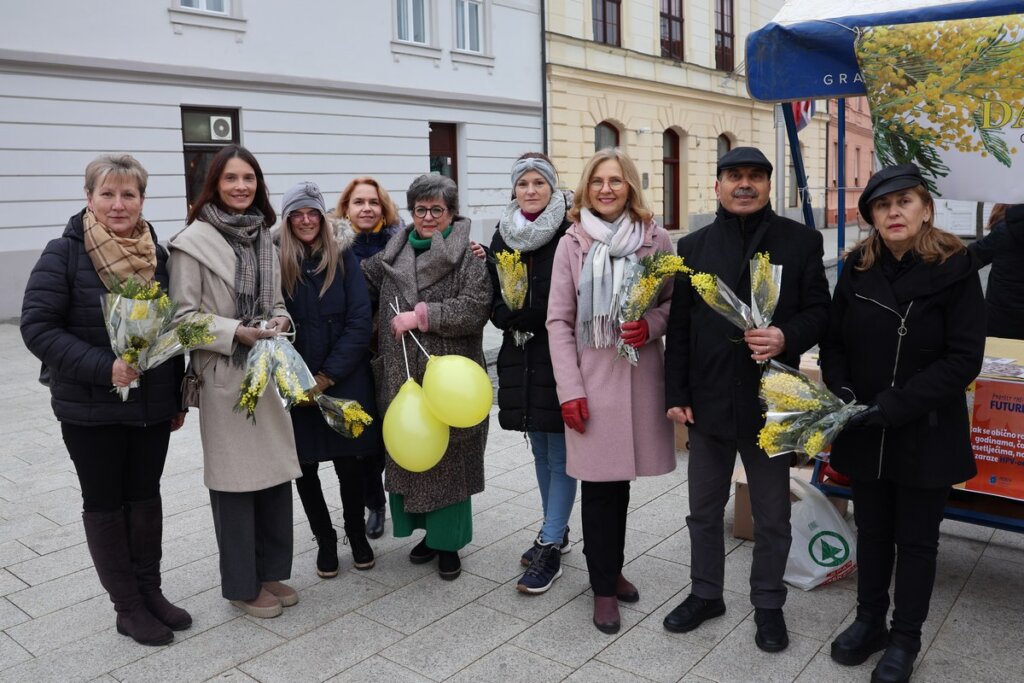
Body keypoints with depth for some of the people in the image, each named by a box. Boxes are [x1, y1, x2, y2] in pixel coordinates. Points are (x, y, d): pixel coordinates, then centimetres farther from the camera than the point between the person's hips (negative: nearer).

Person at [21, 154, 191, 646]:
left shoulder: (157, 254, 3)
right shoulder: (65, 254, -9)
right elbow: (38, 326, -13)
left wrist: (178, 398, 10)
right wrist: (103, 367, -24)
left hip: (152, 404, 4)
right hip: (90, 407, -4)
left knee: (146, 495, 13)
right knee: (104, 502, 9)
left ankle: (150, 590, 29)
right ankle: (128, 608, 21)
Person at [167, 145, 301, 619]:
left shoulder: (263, 236, 11)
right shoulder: (194, 241, -8)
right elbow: (183, 316, -9)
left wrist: (281, 320, -2)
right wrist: (235, 332, -20)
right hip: (224, 377, -6)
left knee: (277, 473, 11)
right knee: (236, 480, 3)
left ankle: (272, 570, 29)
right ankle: (243, 585, 20)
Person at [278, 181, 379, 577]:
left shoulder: (343, 256, -1)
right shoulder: (276, 261, -1)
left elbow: (360, 321, -5)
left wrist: (326, 377, -10)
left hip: (345, 380, 0)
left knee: (349, 463, 4)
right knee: (304, 467, 7)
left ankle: (357, 534, 28)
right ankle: (325, 540, 28)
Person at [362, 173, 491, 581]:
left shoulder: (467, 258, -3)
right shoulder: (393, 256, 13)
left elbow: (474, 308, -15)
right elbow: (360, 285, 24)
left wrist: (421, 315, -15)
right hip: (401, 378, 5)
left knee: (449, 459, 2)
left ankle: (448, 541, 18)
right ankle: (428, 531, 30)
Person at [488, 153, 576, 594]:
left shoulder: (569, 233, -9)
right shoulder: (503, 236, 9)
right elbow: (494, 300, 12)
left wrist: (522, 318, -15)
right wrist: (514, 320, -5)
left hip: (560, 355, -6)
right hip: (521, 357, 6)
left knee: (560, 455, 1)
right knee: (541, 451, 16)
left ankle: (550, 549, 9)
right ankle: (556, 531, 32)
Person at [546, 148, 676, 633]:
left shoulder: (655, 240, 2)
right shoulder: (572, 244, -1)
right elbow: (559, 321, -1)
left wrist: (652, 324, -13)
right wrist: (569, 389, -7)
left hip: (639, 376, 2)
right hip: (592, 379, -1)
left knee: (621, 481, 12)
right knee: (599, 486, 3)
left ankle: (611, 569, 33)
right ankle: (604, 587, 19)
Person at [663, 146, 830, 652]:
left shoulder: (801, 241, -1)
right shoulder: (694, 246, 5)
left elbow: (819, 311, -1)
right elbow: (679, 326, 4)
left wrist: (787, 337, -23)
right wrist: (676, 394, 0)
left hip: (770, 402, -2)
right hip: (707, 401, 2)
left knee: (772, 516, 12)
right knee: (704, 510, 16)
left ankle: (768, 604, 32)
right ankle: (705, 594, 35)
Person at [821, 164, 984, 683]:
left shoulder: (954, 270, -9)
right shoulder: (857, 270, 2)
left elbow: (965, 358, -14)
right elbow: (833, 344, 7)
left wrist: (894, 405, -21)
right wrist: (842, 395, -11)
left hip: (926, 435, -3)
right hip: (865, 435, 3)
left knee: (915, 539, 10)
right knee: (872, 531, 16)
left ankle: (906, 638, 27)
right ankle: (869, 620, 34)